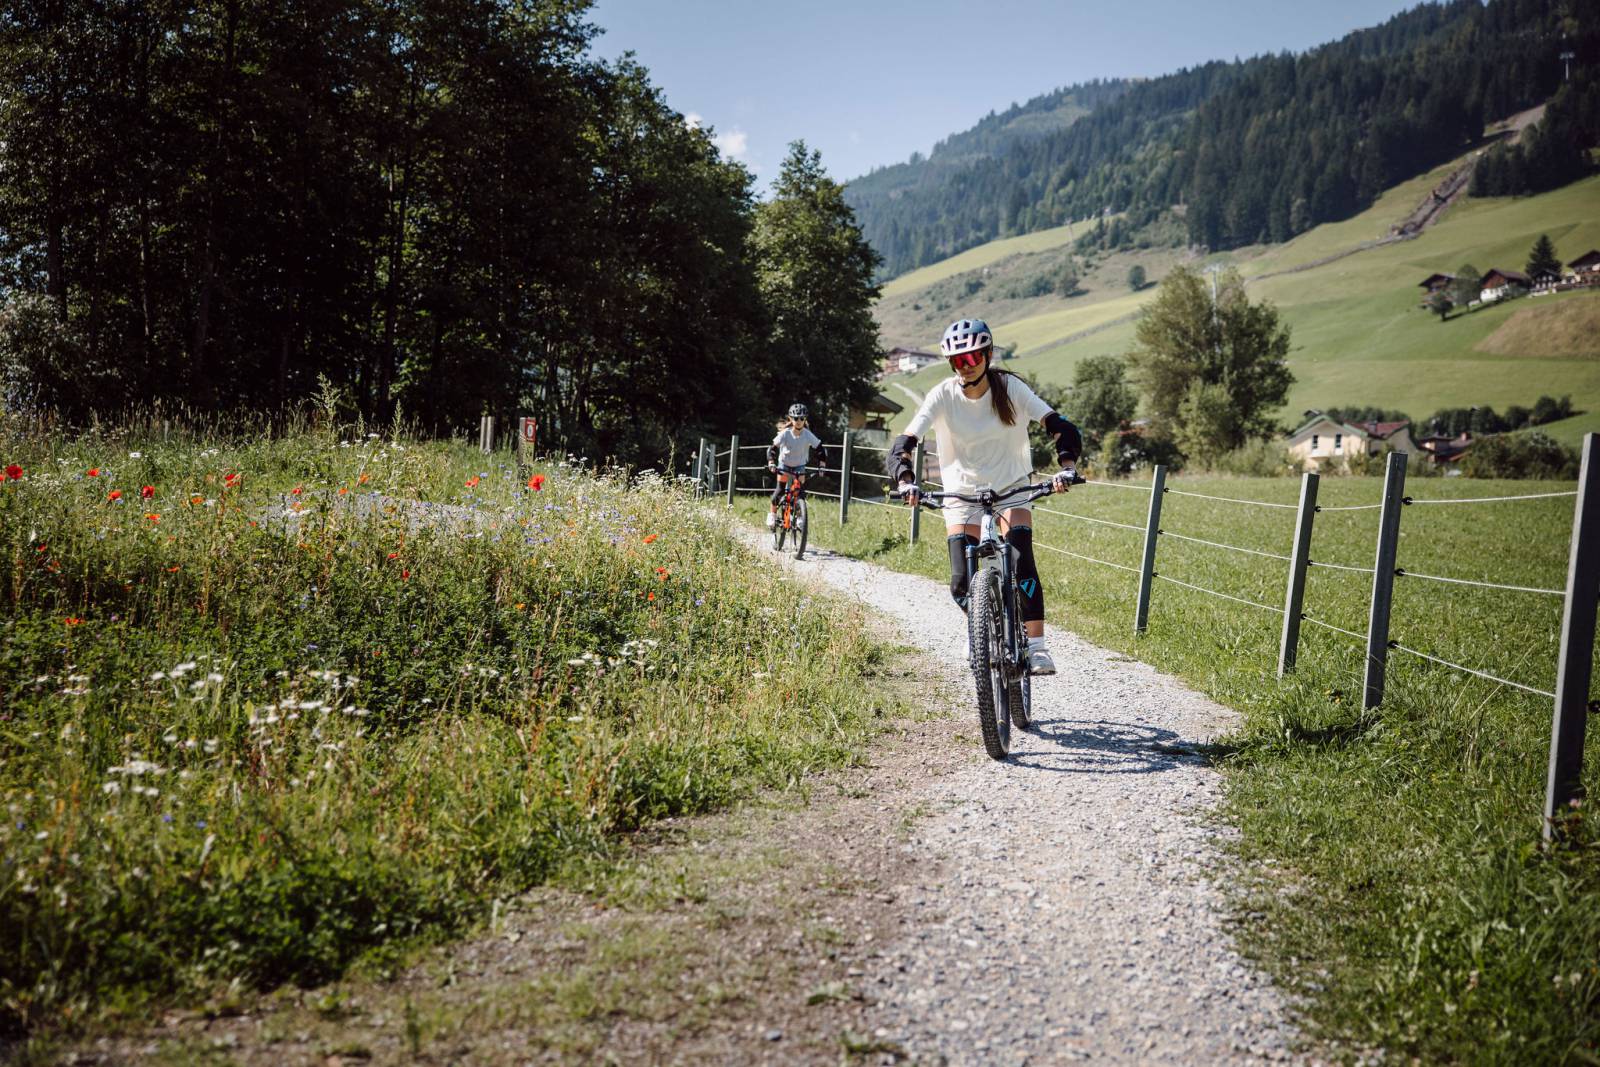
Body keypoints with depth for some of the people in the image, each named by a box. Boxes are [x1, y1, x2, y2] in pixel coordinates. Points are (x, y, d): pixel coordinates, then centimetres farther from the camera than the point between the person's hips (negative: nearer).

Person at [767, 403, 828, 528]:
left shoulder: (808, 435, -22)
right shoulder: (785, 434, -24)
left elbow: (820, 449, -14)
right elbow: (772, 448, -24)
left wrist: (822, 464, -26)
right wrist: (771, 463, -38)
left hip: (799, 466, 1)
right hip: (784, 464, -1)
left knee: (801, 490, -11)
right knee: (780, 489, -13)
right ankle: (772, 514, 3)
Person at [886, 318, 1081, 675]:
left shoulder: (1011, 388, -14)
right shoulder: (943, 395, -15)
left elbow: (1060, 427, -19)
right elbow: (904, 443, -20)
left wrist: (1067, 467, -36)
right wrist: (905, 481, -39)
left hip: (1011, 489, 0)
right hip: (962, 494, 0)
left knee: (1022, 564, -22)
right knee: (962, 585, -9)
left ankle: (1037, 647, -16)